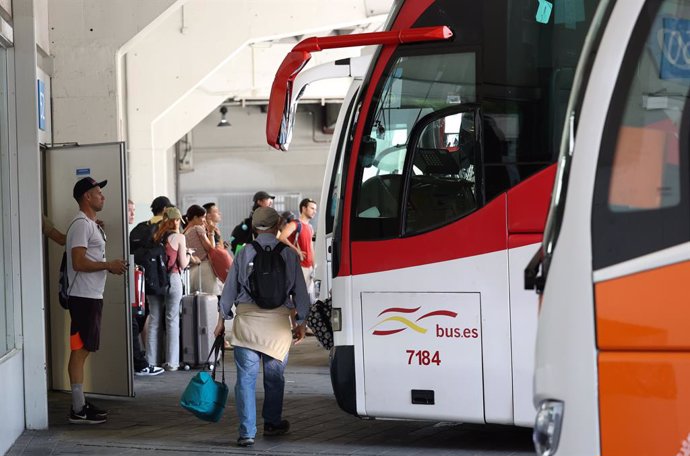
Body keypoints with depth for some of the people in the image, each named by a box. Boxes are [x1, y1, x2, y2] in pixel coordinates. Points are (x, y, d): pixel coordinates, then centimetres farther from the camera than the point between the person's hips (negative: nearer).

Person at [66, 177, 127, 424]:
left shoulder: (91, 224, 18)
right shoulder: (81, 224, -14)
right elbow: (79, 262, -22)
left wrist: (111, 266, 9)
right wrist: (109, 265, -14)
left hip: (92, 296, 10)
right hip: (83, 297, -10)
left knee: (84, 350, 13)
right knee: (79, 350, -7)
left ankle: (80, 403, 19)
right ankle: (78, 410, -5)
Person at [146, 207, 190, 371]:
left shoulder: (155, 236, 5)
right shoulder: (179, 237, -5)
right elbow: (183, 264, -5)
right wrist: (187, 256, 15)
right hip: (172, 278, -4)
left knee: (154, 320, 9)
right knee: (172, 320, 3)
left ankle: (151, 361, 11)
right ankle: (171, 362, 3)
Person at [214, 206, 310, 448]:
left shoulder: (244, 253, 2)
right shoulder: (289, 255, 1)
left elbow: (229, 289, 7)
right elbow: (300, 291, 6)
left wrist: (222, 319, 17)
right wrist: (300, 322, 17)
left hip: (247, 320, 0)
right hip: (277, 321, 0)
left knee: (246, 377, 1)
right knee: (274, 376, 16)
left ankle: (247, 432, -4)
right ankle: (272, 423, 30)